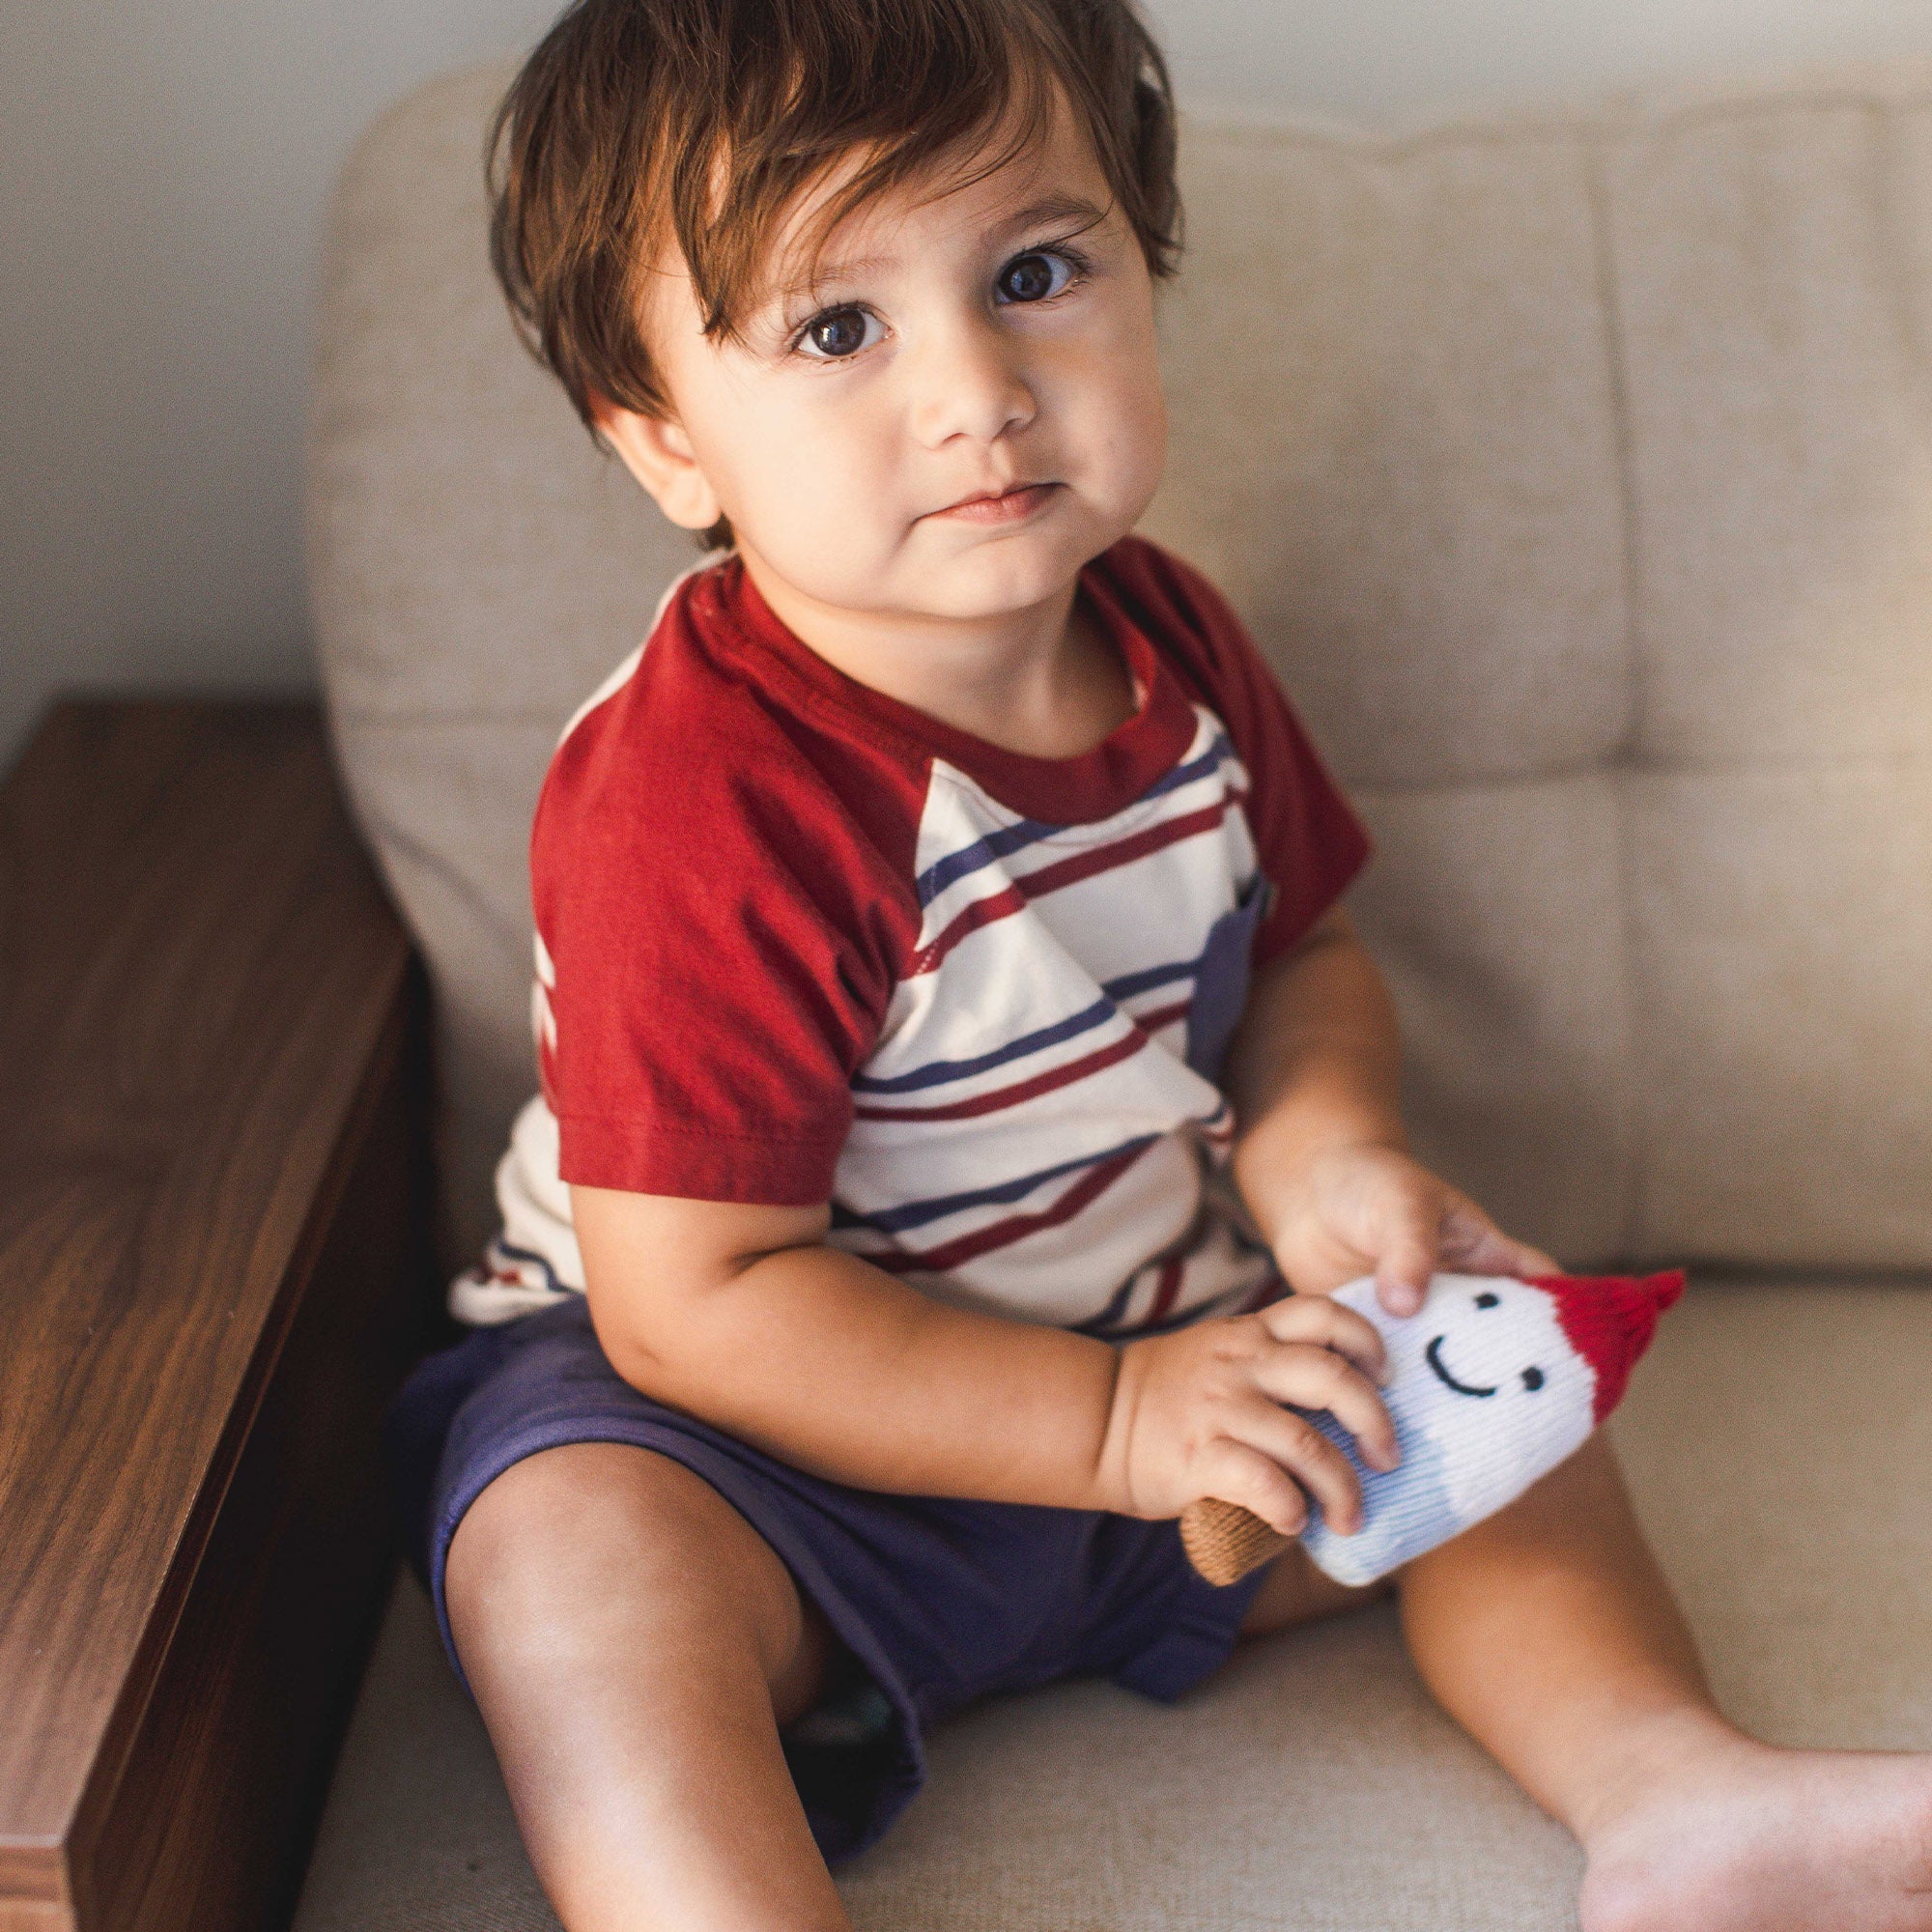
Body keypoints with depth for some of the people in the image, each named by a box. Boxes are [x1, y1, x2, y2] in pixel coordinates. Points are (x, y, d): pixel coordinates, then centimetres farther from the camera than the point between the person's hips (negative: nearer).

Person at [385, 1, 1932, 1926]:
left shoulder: (1164, 645, -5)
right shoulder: (707, 804, -29)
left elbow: (1298, 950, 12)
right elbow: (692, 1305, -27)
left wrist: (1312, 1134, -12)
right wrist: (1124, 1423, -28)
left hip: (1152, 1362, 7)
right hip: (798, 1433, -7)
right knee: (573, 1546, -36)